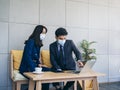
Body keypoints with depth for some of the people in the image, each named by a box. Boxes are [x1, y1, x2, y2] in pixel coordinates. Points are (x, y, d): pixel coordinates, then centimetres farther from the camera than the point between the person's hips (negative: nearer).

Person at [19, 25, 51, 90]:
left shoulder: (38, 43, 13)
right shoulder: (31, 41, -13)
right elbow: (27, 57, -22)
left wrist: (39, 64, 0)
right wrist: (34, 70, -25)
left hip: (34, 66, 8)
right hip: (26, 68, -8)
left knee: (48, 71, -11)